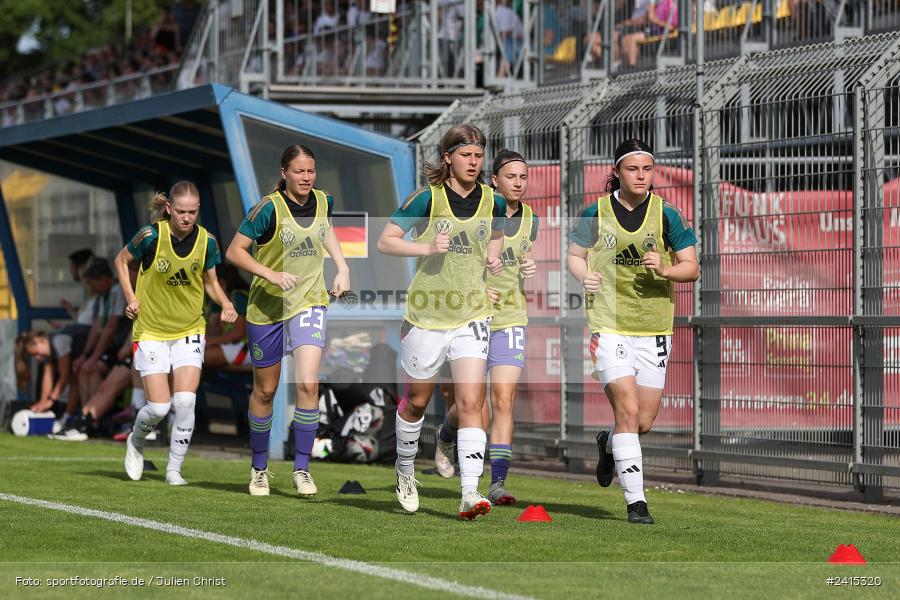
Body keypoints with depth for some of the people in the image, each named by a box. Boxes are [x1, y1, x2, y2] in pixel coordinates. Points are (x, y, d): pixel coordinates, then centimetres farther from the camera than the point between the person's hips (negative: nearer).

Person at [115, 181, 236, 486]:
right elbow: (121, 260, 3)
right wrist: (131, 298, -6)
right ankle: (135, 443, 27)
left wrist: (225, 304, -11)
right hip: (151, 331, -2)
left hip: (190, 331, 2)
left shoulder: (207, 241, -7)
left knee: (185, 401, -13)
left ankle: (174, 469, 3)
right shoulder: (151, 236, -15)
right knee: (159, 407, -7)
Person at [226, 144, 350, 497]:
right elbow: (234, 251, -14)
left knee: (308, 384, -16)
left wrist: (342, 268, 13)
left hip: (310, 303, 2)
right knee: (265, 391, 10)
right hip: (267, 307, -2)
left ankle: (302, 468, -7)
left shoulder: (323, 201, 0)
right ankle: (259, 468, 29)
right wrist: (271, 274, -25)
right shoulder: (269, 208, -16)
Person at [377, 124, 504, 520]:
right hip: (426, 314, -1)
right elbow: (385, 241, -8)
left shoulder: (493, 201, 2)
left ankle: (470, 494, -17)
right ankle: (405, 469, 40)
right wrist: (428, 248, -22)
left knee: (470, 404, -12)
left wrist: (494, 256, 3)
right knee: (417, 401, 14)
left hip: (472, 316, 2)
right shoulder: (427, 199, -10)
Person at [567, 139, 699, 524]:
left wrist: (664, 270, -18)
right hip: (608, 326, -2)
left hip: (653, 329, 2)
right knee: (628, 410, -15)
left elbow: (692, 268, 3)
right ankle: (635, 502, -9)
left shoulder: (666, 215, 1)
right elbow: (574, 255, 14)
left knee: (644, 421, 6)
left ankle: (608, 444, 42)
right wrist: (585, 276, -8)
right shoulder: (596, 214, 1)